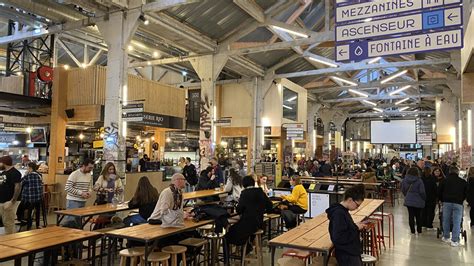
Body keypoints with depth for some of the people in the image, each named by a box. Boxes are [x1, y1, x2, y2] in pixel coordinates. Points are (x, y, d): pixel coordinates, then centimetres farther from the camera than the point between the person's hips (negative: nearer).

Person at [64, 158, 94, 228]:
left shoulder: (89, 175, 7)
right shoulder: (74, 174, -15)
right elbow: (67, 188, -19)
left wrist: (89, 192, -3)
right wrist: (81, 193, -20)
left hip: (83, 201, 7)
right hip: (73, 201, -7)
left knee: (79, 220, 10)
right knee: (72, 219, -10)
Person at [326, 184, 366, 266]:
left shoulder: (343, 211, 6)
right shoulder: (339, 214, -24)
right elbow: (338, 238, -29)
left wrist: (356, 226, -1)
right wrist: (356, 228, -21)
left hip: (352, 253, 10)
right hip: (347, 256, -10)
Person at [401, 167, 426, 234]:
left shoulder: (405, 180, -4)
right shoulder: (419, 181, -17)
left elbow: (403, 190, 8)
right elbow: (422, 192, -13)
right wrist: (424, 199, 5)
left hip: (408, 201, 2)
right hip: (418, 201, -2)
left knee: (411, 216, 9)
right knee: (418, 216, 13)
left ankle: (412, 231, 14)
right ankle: (419, 230, 23)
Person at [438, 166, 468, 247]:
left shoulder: (445, 180, 6)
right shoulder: (463, 182, 7)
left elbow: (439, 192, 9)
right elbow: (466, 193, 15)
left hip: (447, 203, 1)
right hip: (458, 204, -1)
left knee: (446, 220, 12)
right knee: (457, 222, 2)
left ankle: (446, 237, 22)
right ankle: (454, 241, 2)